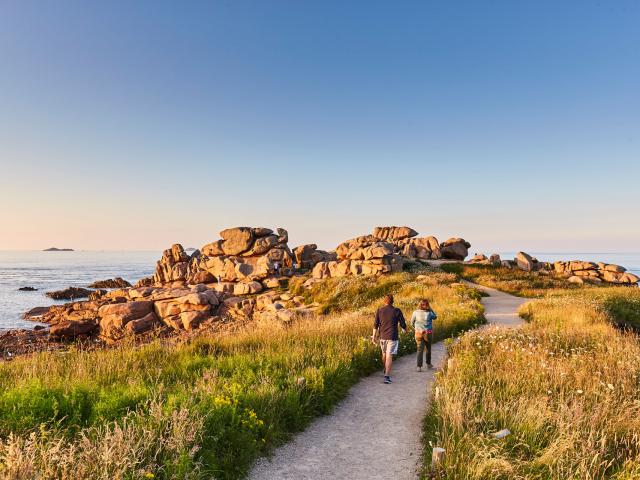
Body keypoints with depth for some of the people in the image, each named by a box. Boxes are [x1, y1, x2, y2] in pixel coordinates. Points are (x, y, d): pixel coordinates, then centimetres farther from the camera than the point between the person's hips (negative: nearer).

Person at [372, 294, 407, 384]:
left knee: (384, 354, 21)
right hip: (392, 337, -3)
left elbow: (375, 324, 0)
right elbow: (402, 324, 0)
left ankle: (385, 372, 39)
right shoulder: (397, 311, -6)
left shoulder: (379, 310, 0)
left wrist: (374, 336, 7)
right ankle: (387, 376, -14)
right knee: (389, 356, -6)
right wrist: (405, 330, 22)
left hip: (382, 336, 3)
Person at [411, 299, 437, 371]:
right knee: (428, 349, 19)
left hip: (418, 333, 0)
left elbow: (412, 322, 4)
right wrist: (430, 309, 5)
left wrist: (415, 328, 21)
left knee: (420, 350, 2)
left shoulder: (416, 312, -7)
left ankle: (419, 366, -9)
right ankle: (428, 364, 34)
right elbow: (435, 317, 11)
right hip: (428, 333, 0)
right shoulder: (429, 313, -11)